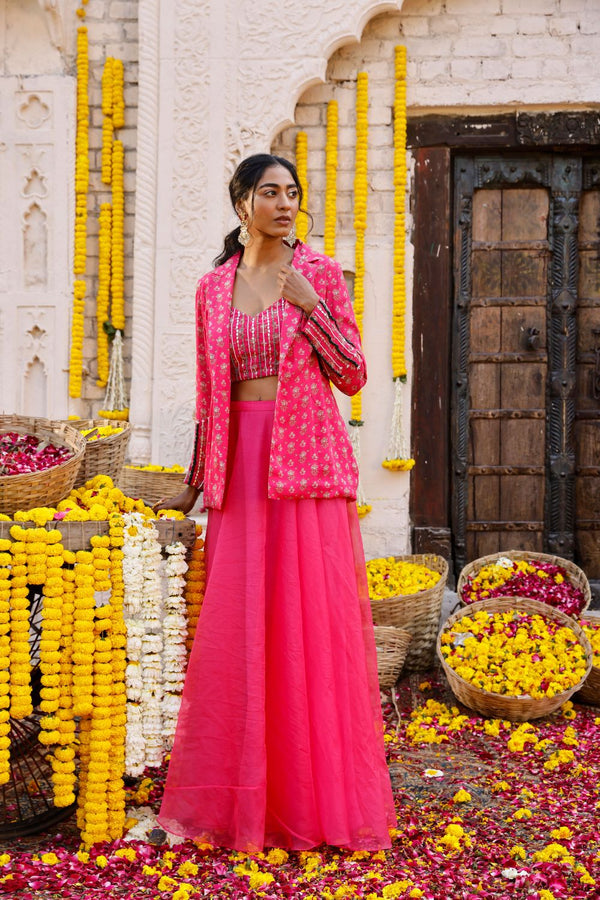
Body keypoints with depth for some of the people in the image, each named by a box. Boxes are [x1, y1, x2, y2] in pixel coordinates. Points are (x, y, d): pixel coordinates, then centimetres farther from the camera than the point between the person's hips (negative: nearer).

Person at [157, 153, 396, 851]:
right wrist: (195, 481, 17)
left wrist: (312, 307, -11)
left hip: (306, 457, -2)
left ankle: (318, 795, 7)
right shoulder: (213, 288, 12)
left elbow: (353, 375, 2)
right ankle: (241, 799, 12)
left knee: (314, 617, -3)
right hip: (240, 465, 3)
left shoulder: (319, 274, 4)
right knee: (237, 623, 1)